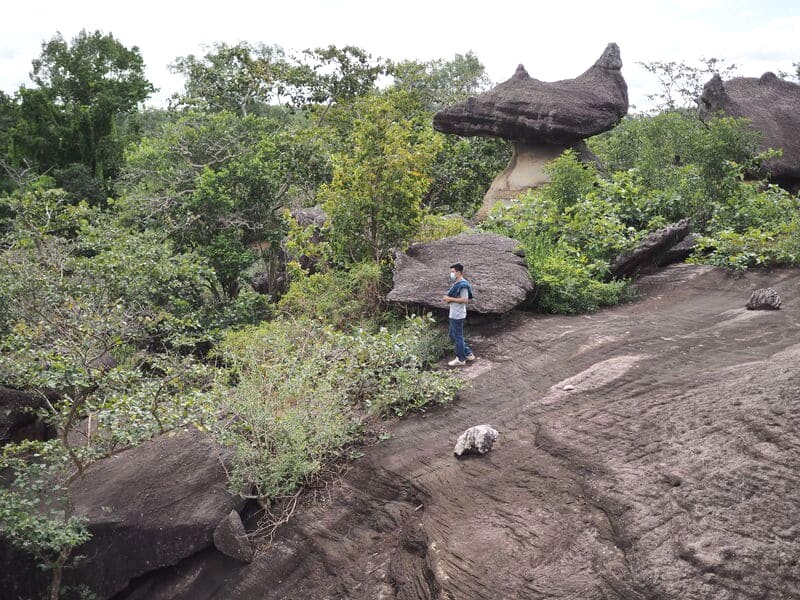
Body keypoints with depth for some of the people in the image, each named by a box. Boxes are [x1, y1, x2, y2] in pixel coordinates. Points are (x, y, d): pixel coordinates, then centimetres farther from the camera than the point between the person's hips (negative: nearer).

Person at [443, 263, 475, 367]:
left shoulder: (462, 285, -19)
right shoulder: (456, 284, 12)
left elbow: (465, 300, -23)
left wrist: (450, 299, -20)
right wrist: (448, 299, 6)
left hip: (458, 316, -11)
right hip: (454, 315, 11)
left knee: (458, 337, 1)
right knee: (453, 336, 19)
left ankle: (460, 359, 13)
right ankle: (468, 354, 26)